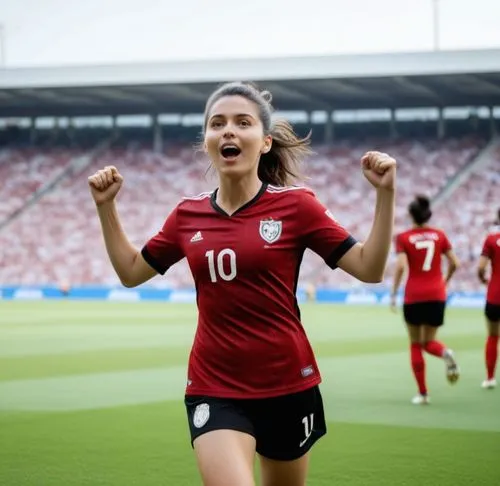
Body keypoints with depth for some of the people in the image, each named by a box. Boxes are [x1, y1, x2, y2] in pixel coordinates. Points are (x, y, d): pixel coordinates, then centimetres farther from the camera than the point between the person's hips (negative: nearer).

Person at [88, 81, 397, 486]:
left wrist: (385, 193, -17)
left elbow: (369, 268, -7)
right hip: (214, 389, 1)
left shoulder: (295, 204, -6)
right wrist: (106, 206, 8)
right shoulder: (188, 215, 3)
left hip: (288, 385, -1)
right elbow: (131, 271, 16)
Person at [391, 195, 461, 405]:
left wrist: (393, 294, -9)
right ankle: (445, 352, -22)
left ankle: (422, 393, 4)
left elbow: (400, 266, -15)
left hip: (414, 296, -2)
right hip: (437, 295, 2)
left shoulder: (404, 238, -3)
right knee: (429, 342, 15)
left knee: (416, 345, 9)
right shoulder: (439, 235, 4)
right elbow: (454, 263, 1)